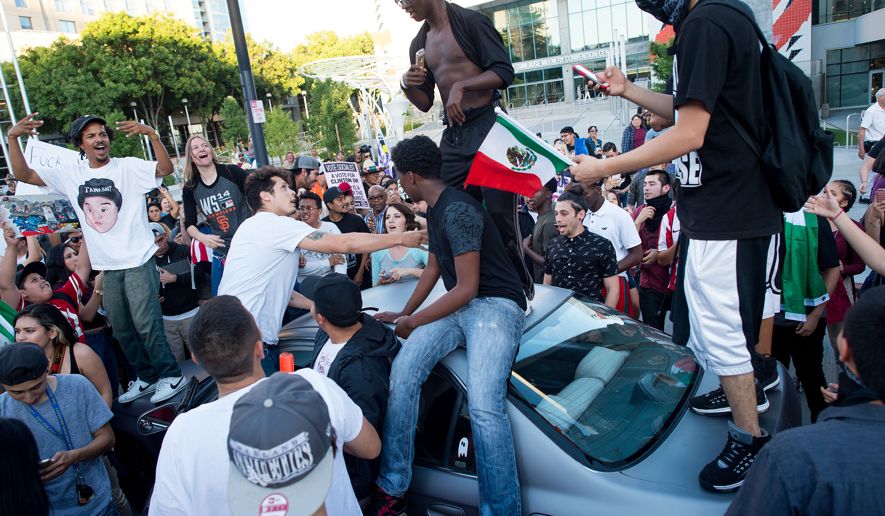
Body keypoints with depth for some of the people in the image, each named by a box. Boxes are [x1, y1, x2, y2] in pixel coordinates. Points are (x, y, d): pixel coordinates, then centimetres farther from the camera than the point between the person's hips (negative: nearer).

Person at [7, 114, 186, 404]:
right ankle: (146, 377, 29)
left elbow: (166, 168, -21)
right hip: (106, 267, 6)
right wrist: (12, 137, -7)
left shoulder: (129, 167, -6)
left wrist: (152, 134, -34)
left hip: (138, 262, -6)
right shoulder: (71, 175, 8)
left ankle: (171, 375, 13)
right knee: (121, 329, 14)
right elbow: (23, 174, 7)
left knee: (146, 324, -3)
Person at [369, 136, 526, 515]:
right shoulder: (435, 212, 16)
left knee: (483, 407, -27)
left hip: (495, 305, -8)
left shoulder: (457, 211, -15)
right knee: (402, 370, -14)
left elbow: (467, 288, -17)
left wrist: (413, 322, -7)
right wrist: (404, 313, 27)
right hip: (458, 307, 8)